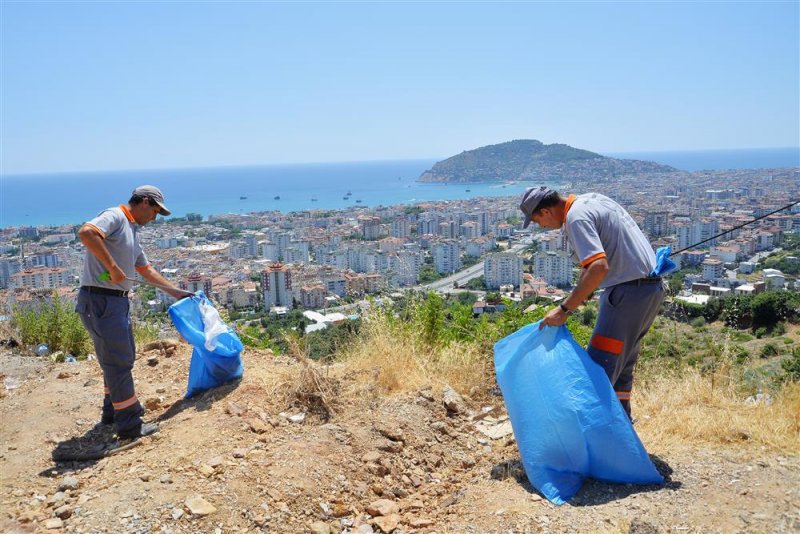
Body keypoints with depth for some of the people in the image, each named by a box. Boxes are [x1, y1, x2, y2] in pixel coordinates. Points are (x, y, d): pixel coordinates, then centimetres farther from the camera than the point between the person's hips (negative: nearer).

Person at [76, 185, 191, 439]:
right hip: (99, 300, -10)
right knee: (118, 362, -3)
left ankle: (113, 410, 37)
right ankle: (129, 424, 6)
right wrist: (112, 267, -27)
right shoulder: (114, 216, -10)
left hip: (117, 300, 10)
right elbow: (86, 232, -31)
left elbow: (146, 269, 28)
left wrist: (175, 292, 32)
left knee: (123, 358, 21)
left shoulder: (132, 231, 19)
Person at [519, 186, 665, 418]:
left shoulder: (576, 218, -17)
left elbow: (599, 267, -29)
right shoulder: (591, 199, 13)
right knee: (622, 366, 20)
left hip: (628, 292, -10)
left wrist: (564, 309, -27)